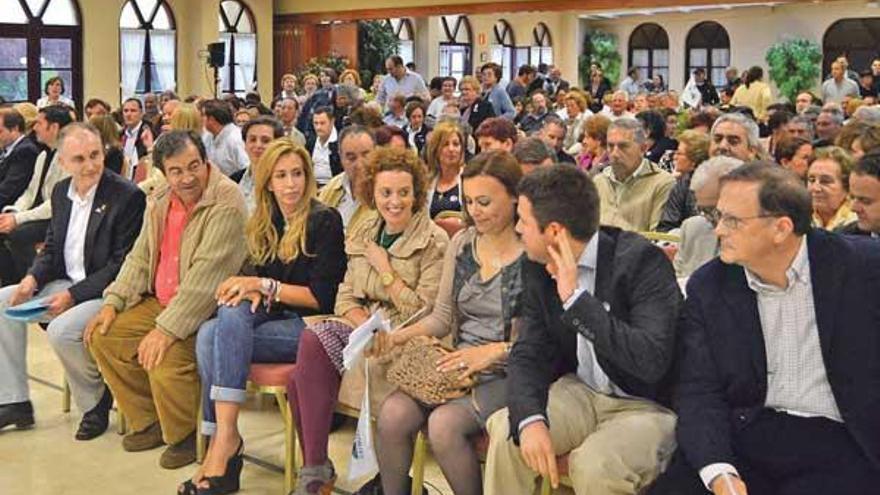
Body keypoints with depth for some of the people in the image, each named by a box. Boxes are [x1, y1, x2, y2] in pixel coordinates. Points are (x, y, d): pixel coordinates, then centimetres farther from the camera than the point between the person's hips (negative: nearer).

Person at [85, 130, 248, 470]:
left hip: (204, 311, -8)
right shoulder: (160, 201, 7)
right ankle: (148, 422, 14)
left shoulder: (226, 203, -20)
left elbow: (206, 276, -26)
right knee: (103, 336, 0)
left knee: (165, 358, -29)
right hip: (160, 301, 9)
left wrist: (167, 329, -28)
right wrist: (113, 302, 3)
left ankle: (185, 436, 0)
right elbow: (140, 258, 16)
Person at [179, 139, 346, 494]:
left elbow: (322, 297, -9)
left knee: (225, 331, -28)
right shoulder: (265, 224, 15)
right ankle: (222, 440, -27)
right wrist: (252, 294, -11)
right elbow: (256, 276, 13)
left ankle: (226, 435, -27)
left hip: (309, 326, -5)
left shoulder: (325, 220, -5)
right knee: (212, 329, -25)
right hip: (272, 319, 6)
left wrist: (264, 286, -14)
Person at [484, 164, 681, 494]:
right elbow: (528, 353, -2)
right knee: (506, 431, -18)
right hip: (582, 392, 5)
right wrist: (530, 419, -22)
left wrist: (575, 297, -30)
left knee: (594, 466, -31)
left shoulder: (641, 260, -21)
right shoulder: (537, 269, -2)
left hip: (648, 405, -5)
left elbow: (652, 361, -31)